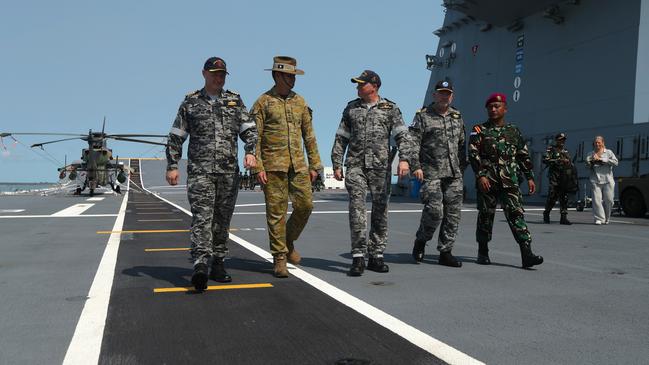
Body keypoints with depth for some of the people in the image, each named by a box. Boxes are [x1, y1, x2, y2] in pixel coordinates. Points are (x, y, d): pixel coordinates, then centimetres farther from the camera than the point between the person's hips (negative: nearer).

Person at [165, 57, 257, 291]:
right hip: (200, 170, -3)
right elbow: (176, 137, 8)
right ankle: (200, 265, -23)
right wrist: (172, 166, 1)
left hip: (229, 171, 3)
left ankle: (218, 264, 16)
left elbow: (249, 129, 8)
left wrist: (250, 152, -11)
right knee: (202, 217, -14)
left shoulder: (235, 101, 13)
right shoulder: (191, 102, 8)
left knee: (223, 220, 7)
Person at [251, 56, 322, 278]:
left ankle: (288, 241, 25)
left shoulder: (300, 102, 13)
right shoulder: (263, 103, -2)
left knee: (305, 205, 0)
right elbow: (254, 137, -5)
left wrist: (314, 164, 10)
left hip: (298, 164, 5)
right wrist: (257, 168, -13)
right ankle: (279, 257, 8)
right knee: (276, 211, -1)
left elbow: (309, 135, 15)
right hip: (273, 165, -4)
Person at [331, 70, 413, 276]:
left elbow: (402, 136, -1)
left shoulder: (390, 109, 7)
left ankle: (376, 256, 14)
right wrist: (337, 165, 7)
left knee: (380, 211, 4)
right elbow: (341, 139, 15)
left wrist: (404, 159, -16)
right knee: (357, 207, -12)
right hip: (355, 166, 1)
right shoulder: (351, 108, 14)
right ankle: (358, 257, -11)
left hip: (381, 167, 0)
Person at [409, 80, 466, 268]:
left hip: (454, 174, 5)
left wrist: (462, 167, 16)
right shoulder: (423, 116, 2)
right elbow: (413, 143, -5)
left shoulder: (457, 116, 18)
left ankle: (445, 252, 13)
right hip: (431, 173, -5)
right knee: (435, 210, -15)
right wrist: (416, 166, -14)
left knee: (453, 214, 3)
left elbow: (462, 145, 22)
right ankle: (420, 242, 11)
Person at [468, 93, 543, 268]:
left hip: (510, 181, 2)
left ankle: (526, 254, -13)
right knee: (485, 216, 5)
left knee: (517, 214, -8)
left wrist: (529, 177, 12)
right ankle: (483, 252, 18)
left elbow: (524, 156, 18)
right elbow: (473, 154, -4)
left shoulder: (514, 131, 15)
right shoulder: (479, 130, 6)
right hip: (487, 181, -2)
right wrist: (480, 175, -16)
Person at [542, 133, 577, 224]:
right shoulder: (551, 149, 3)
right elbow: (545, 160, -12)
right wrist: (558, 161, -17)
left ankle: (564, 217, 1)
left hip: (565, 178, 5)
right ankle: (546, 215, 12)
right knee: (552, 197, -6)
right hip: (554, 177, -5)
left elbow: (571, 164, 30)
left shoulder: (566, 152, 21)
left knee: (564, 198, 0)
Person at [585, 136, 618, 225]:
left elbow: (615, 162, -5)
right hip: (595, 181, 0)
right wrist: (591, 161, -11)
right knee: (596, 200, -11)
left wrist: (601, 159, -9)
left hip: (608, 180, 0)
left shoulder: (609, 152, 10)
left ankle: (606, 218, 16)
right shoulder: (590, 154, 15)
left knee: (608, 200, -1)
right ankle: (599, 219, -9)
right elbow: (587, 166, 10)